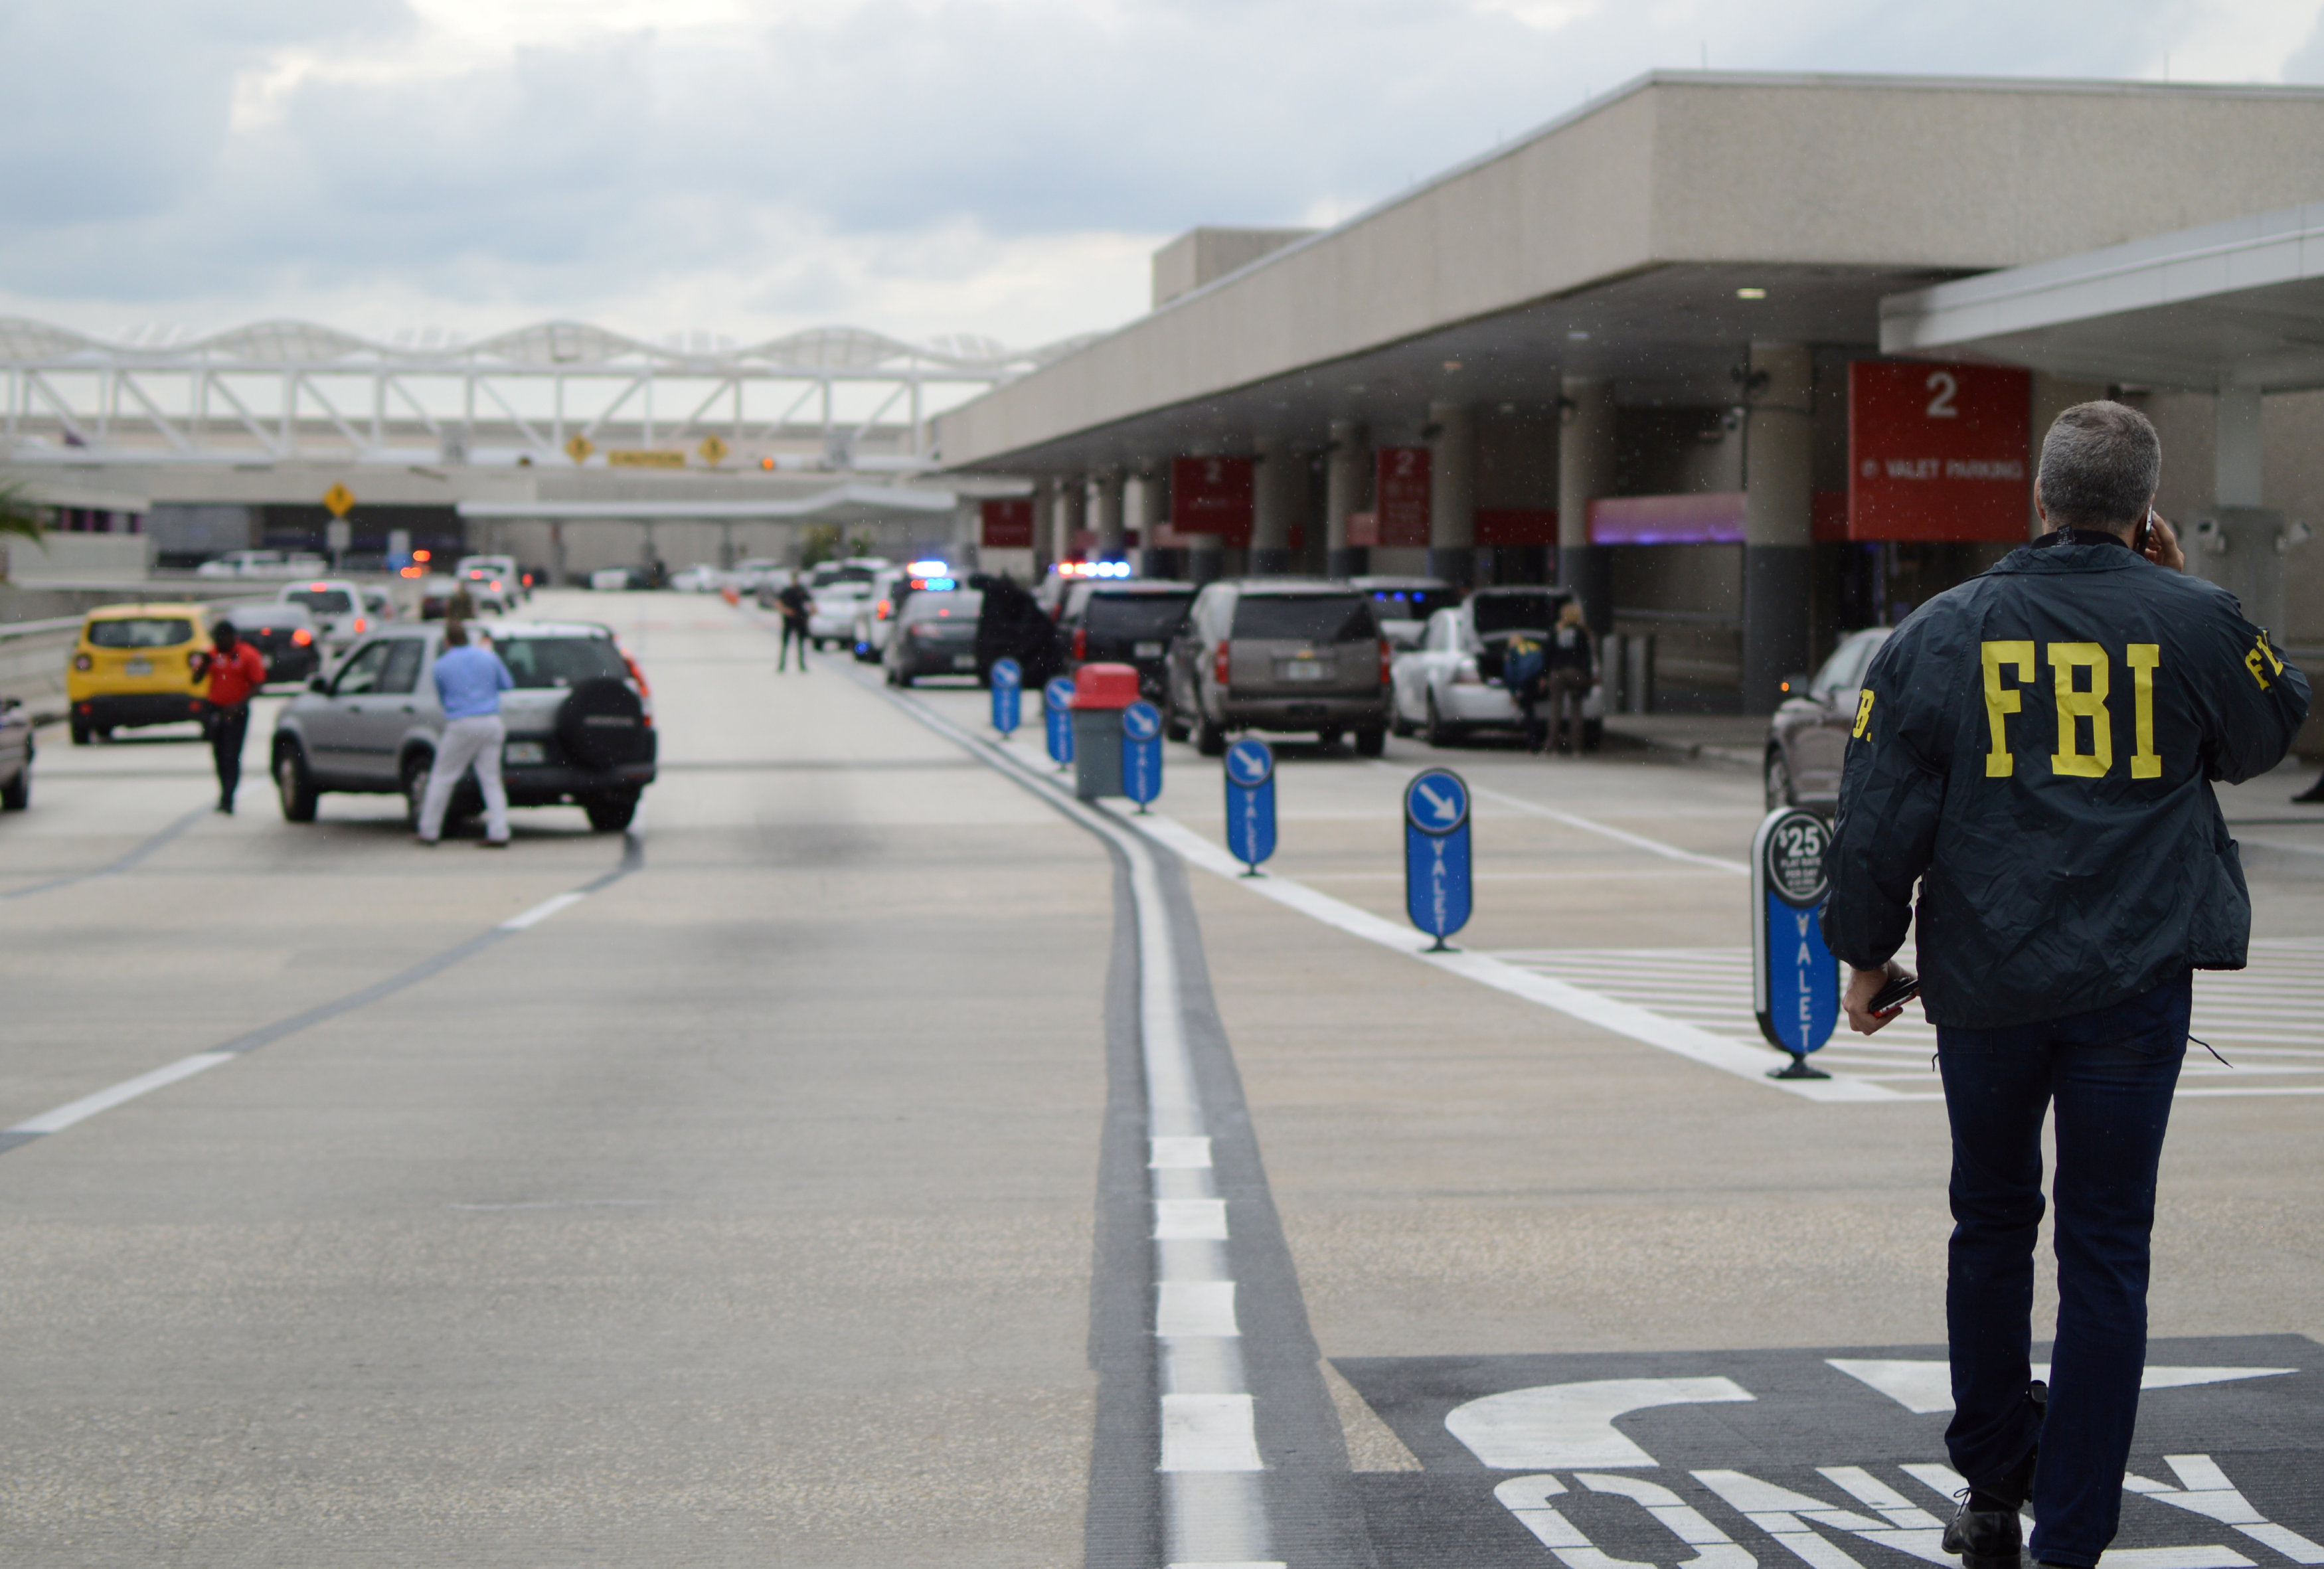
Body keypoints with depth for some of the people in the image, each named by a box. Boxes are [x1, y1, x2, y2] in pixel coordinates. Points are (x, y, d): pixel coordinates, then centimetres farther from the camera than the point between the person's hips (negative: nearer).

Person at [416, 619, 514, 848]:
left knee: (442, 777, 7)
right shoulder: (488, 657, 5)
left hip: (461, 726, -3)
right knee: (491, 779, 5)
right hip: (491, 724, 3)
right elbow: (507, 684, 17)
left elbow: (442, 699, 12)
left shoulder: (441, 665, -1)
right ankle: (499, 833, -4)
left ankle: (429, 831, 10)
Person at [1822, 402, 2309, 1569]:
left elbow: (1877, 817, 0)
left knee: (1993, 1222, 19)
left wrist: (1866, 954, 12)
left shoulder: (1943, 633, -1)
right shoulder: (2194, 626, -4)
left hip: (1984, 985, 1)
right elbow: (2271, 728, 17)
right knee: (2104, 1250, 4)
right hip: (2136, 986, -1)